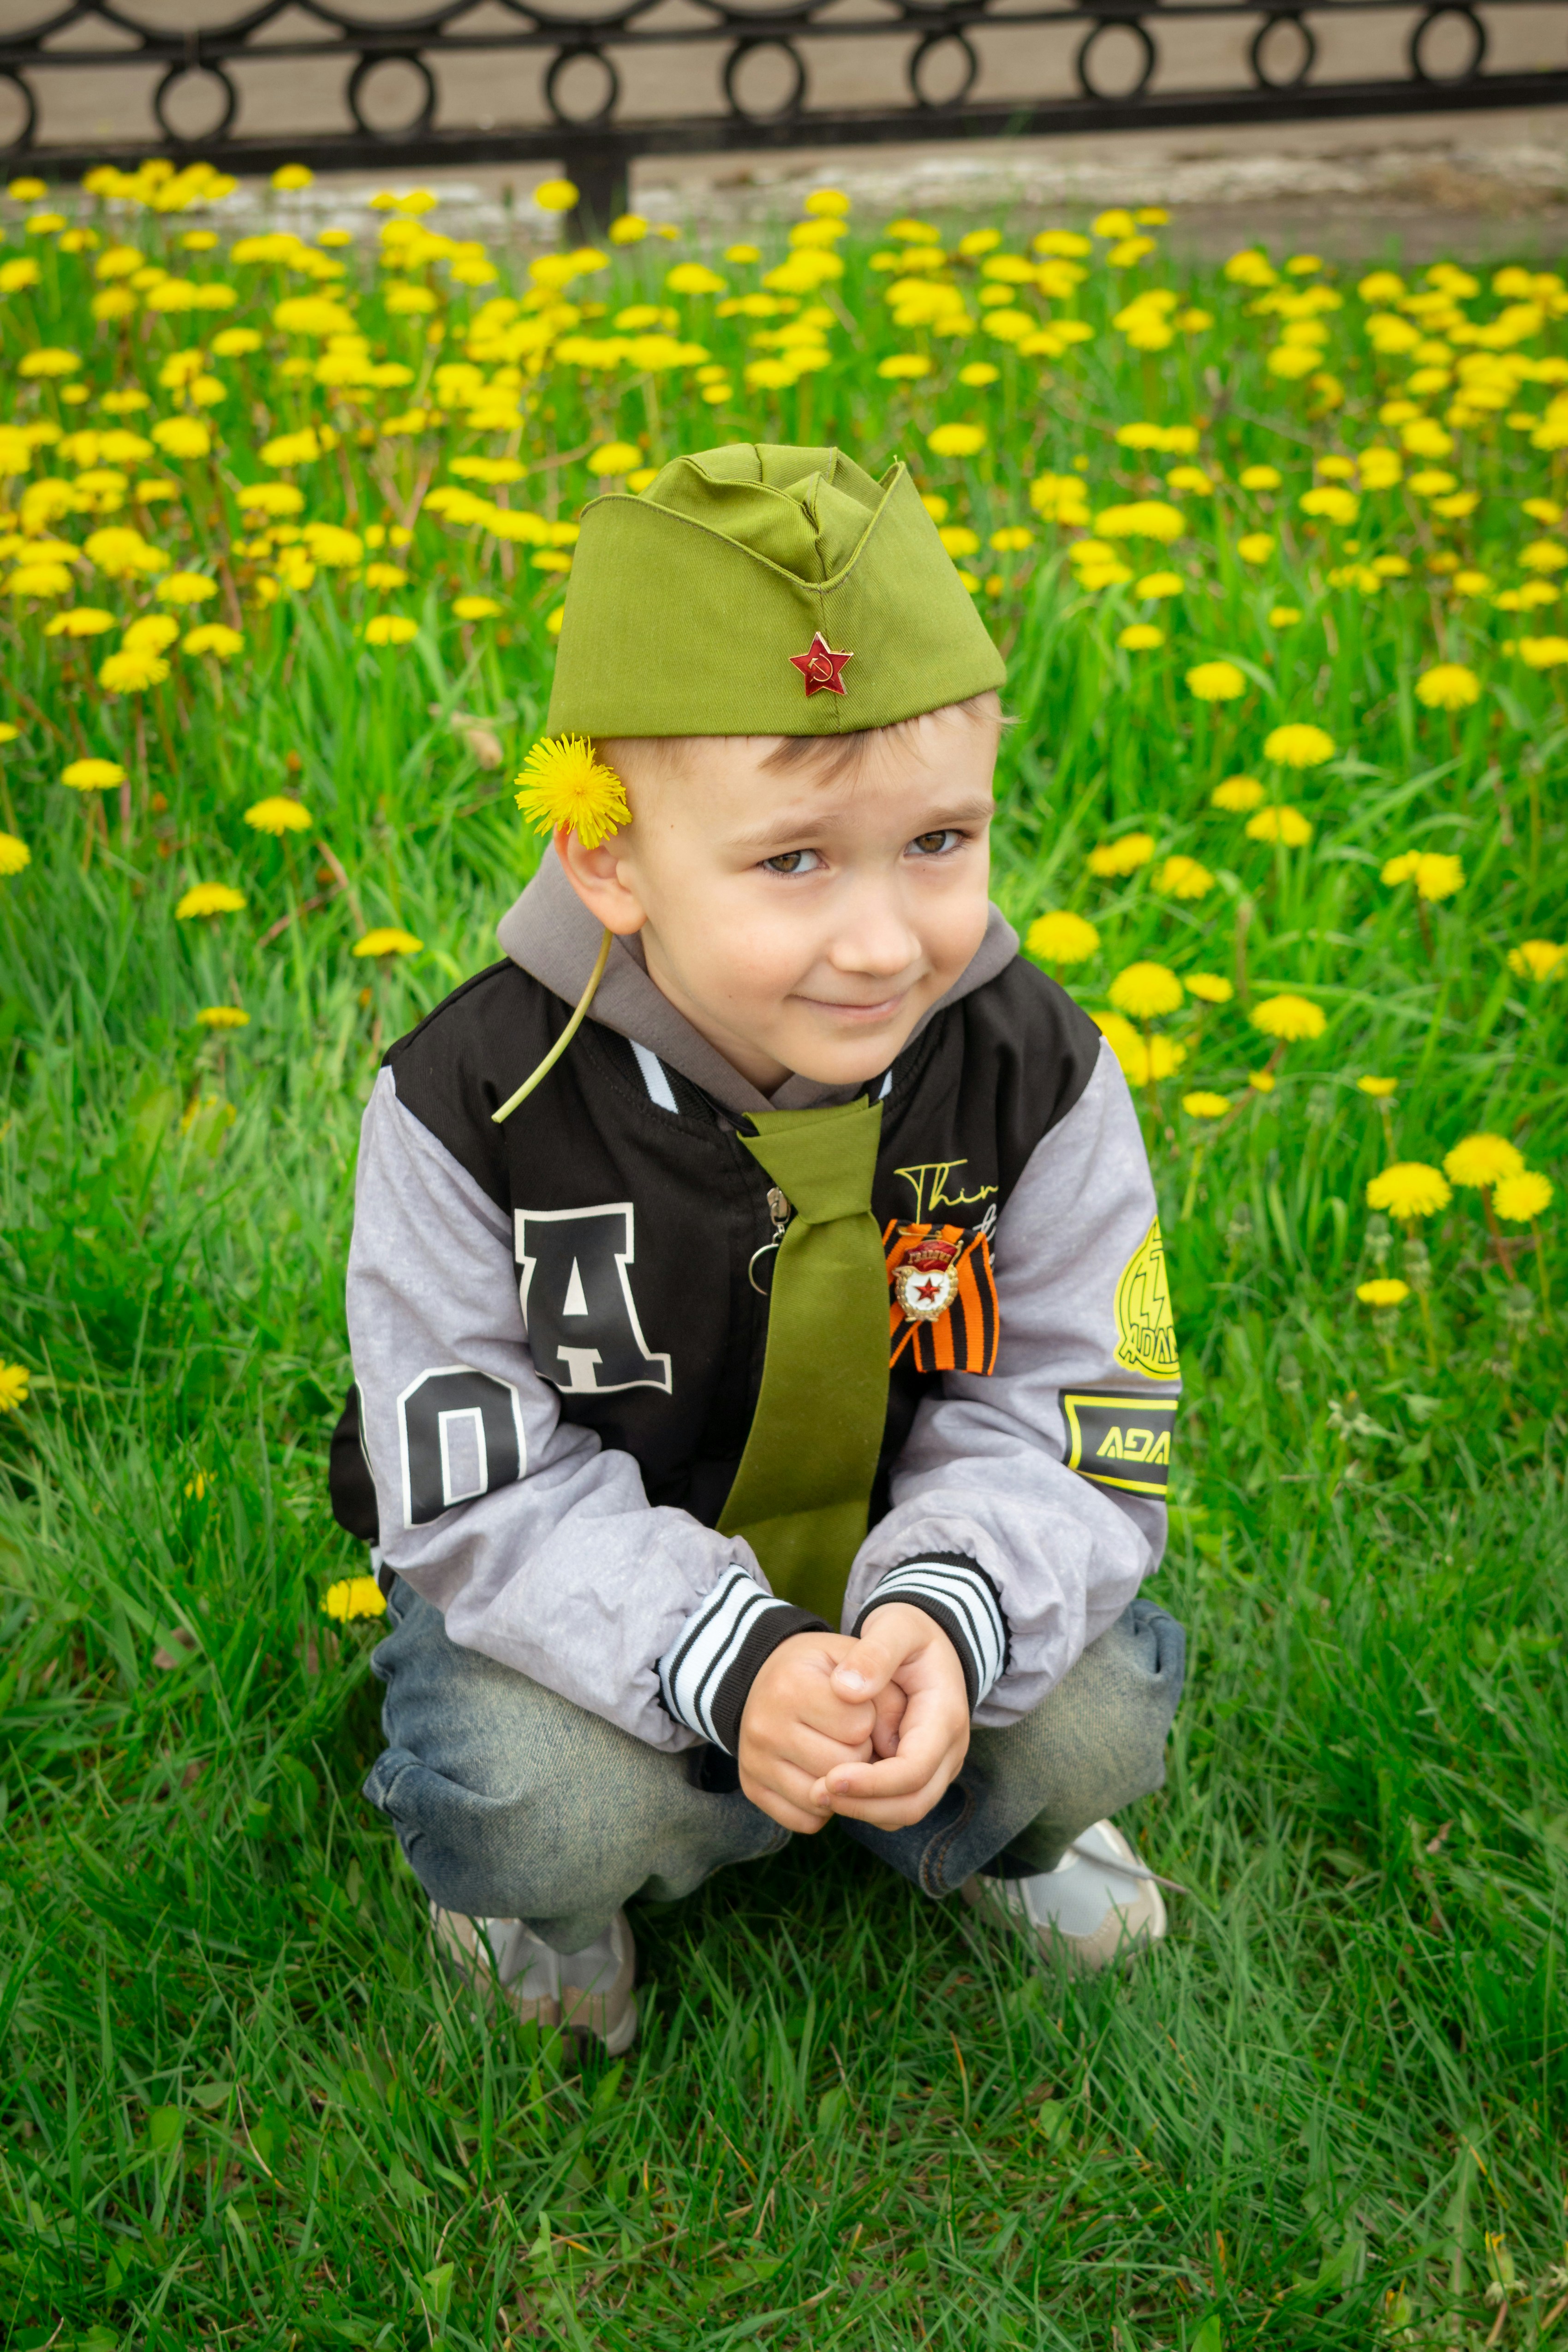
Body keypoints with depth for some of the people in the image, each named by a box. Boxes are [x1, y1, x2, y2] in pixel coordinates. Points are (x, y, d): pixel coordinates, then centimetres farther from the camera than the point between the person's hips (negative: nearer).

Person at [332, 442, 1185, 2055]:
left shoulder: (1036, 1074, -19)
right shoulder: (473, 1107, -26)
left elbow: (1067, 1432, -14)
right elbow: (480, 1497, -22)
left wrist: (948, 1615, -37)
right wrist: (725, 1662, -39)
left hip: (911, 1563, 2)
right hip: (599, 1595, -2)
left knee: (1098, 1720, -22)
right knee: (535, 1809, -30)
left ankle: (979, 1823, 15)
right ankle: (552, 1873, 9)